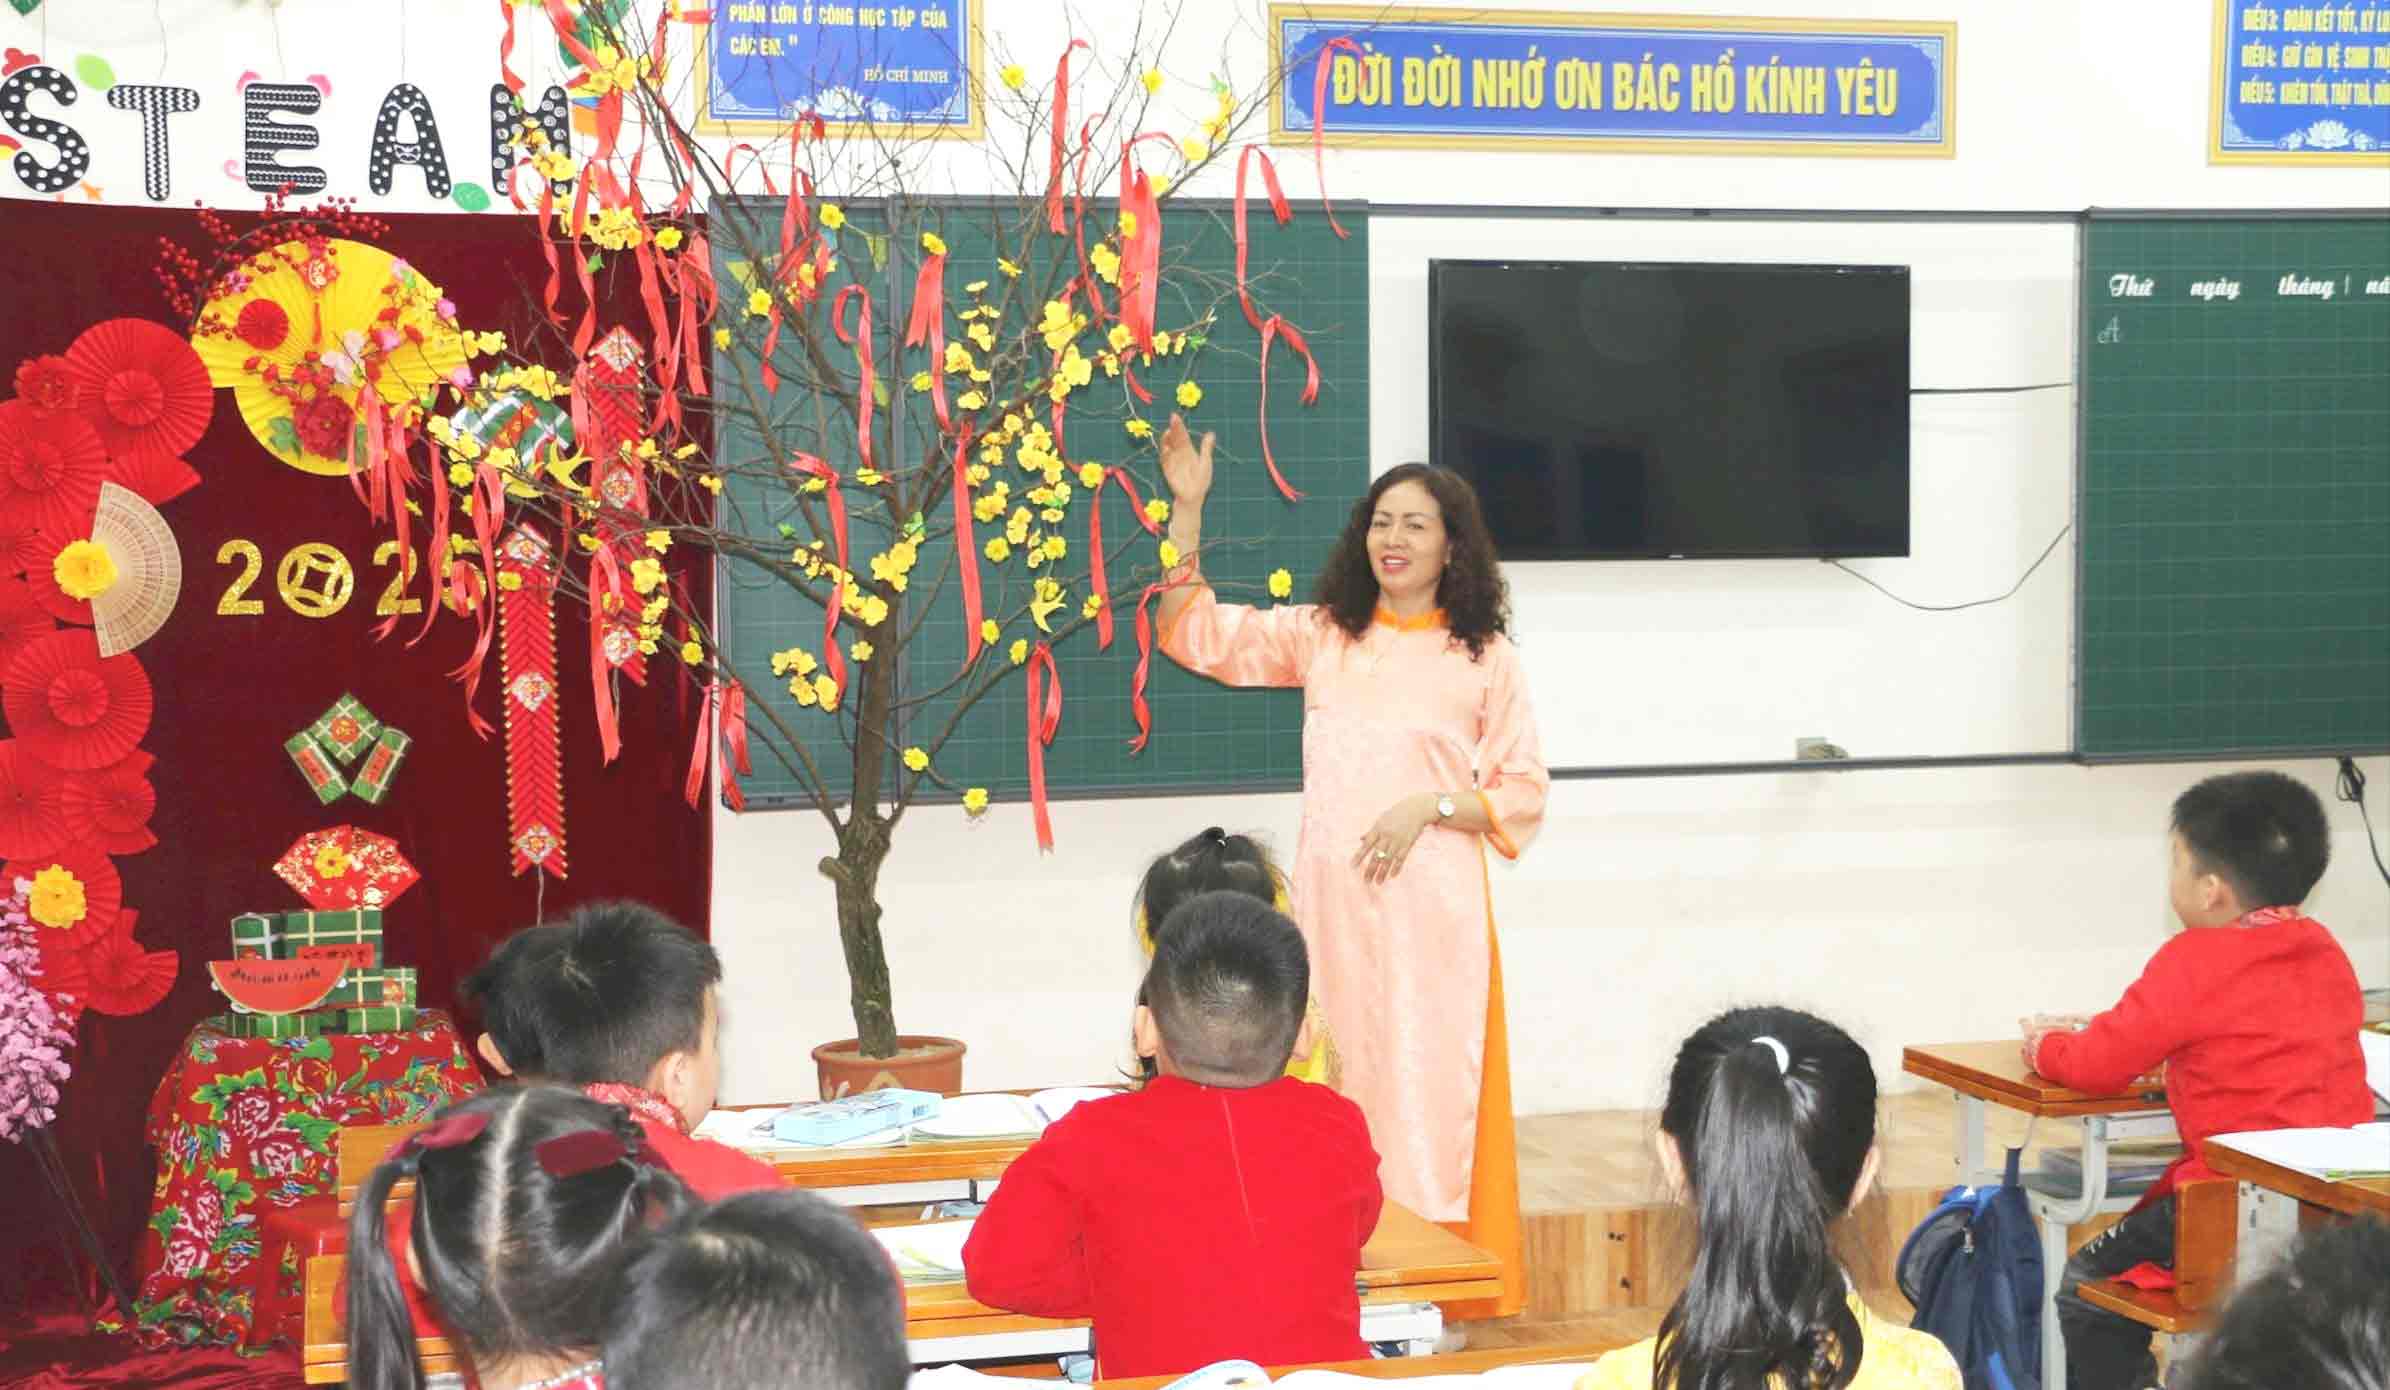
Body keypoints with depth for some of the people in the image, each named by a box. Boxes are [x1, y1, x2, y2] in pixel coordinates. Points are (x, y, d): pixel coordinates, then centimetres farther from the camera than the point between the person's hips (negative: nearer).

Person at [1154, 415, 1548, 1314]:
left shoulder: (1486, 658, 2)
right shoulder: (1321, 634, 11)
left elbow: (1523, 794, 3)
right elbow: (1194, 633, 8)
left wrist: (1431, 806, -13)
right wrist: (1187, 512, 0)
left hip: (1433, 903, -3)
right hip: (1333, 901, 3)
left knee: (1433, 1084, -3)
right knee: (1344, 1080, 6)